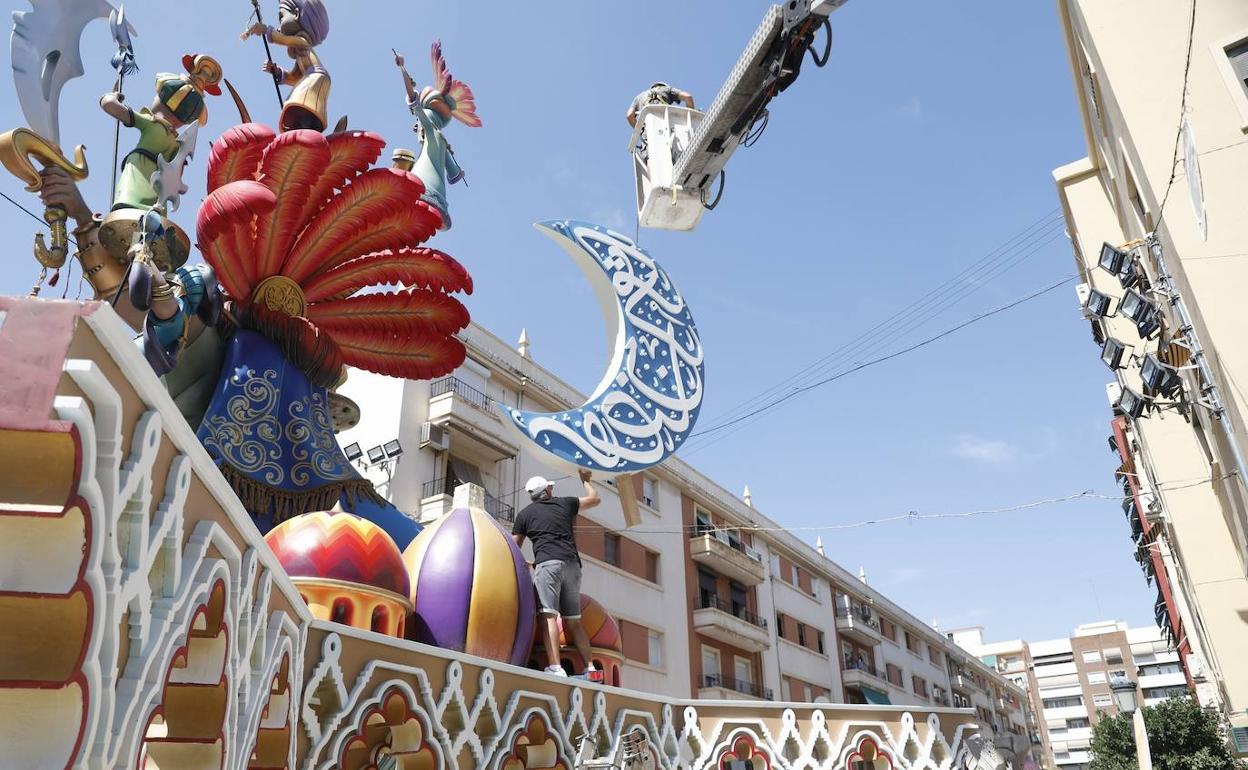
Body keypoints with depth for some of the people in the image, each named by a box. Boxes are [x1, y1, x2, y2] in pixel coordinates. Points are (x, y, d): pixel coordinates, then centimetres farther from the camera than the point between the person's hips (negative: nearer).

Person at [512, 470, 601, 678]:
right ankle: (590, 667, 6)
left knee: (549, 615, -12)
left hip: (547, 563, -4)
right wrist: (586, 480, 51)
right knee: (573, 620, 9)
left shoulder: (525, 514, 17)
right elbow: (595, 499, 36)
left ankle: (555, 667, -26)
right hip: (572, 564, 4)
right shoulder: (565, 504, 22)